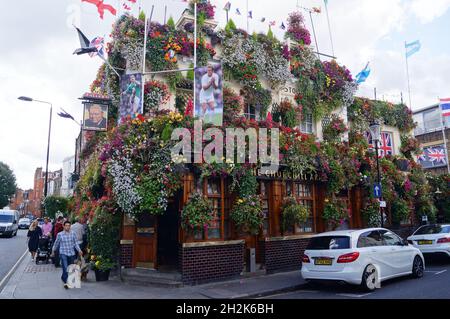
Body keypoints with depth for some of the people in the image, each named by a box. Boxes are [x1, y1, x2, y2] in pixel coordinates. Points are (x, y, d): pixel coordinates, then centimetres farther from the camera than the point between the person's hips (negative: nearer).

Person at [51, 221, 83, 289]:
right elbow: (56, 243, 10)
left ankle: (63, 277, 37)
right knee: (65, 268, -16)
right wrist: (53, 251, 19)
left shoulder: (73, 233, 0)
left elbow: (76, 243, 2)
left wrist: (79, 250, -9)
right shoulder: (60, 234, -4)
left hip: (72, 253, 3)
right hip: (63, 253, -3)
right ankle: (65, 282, -7)